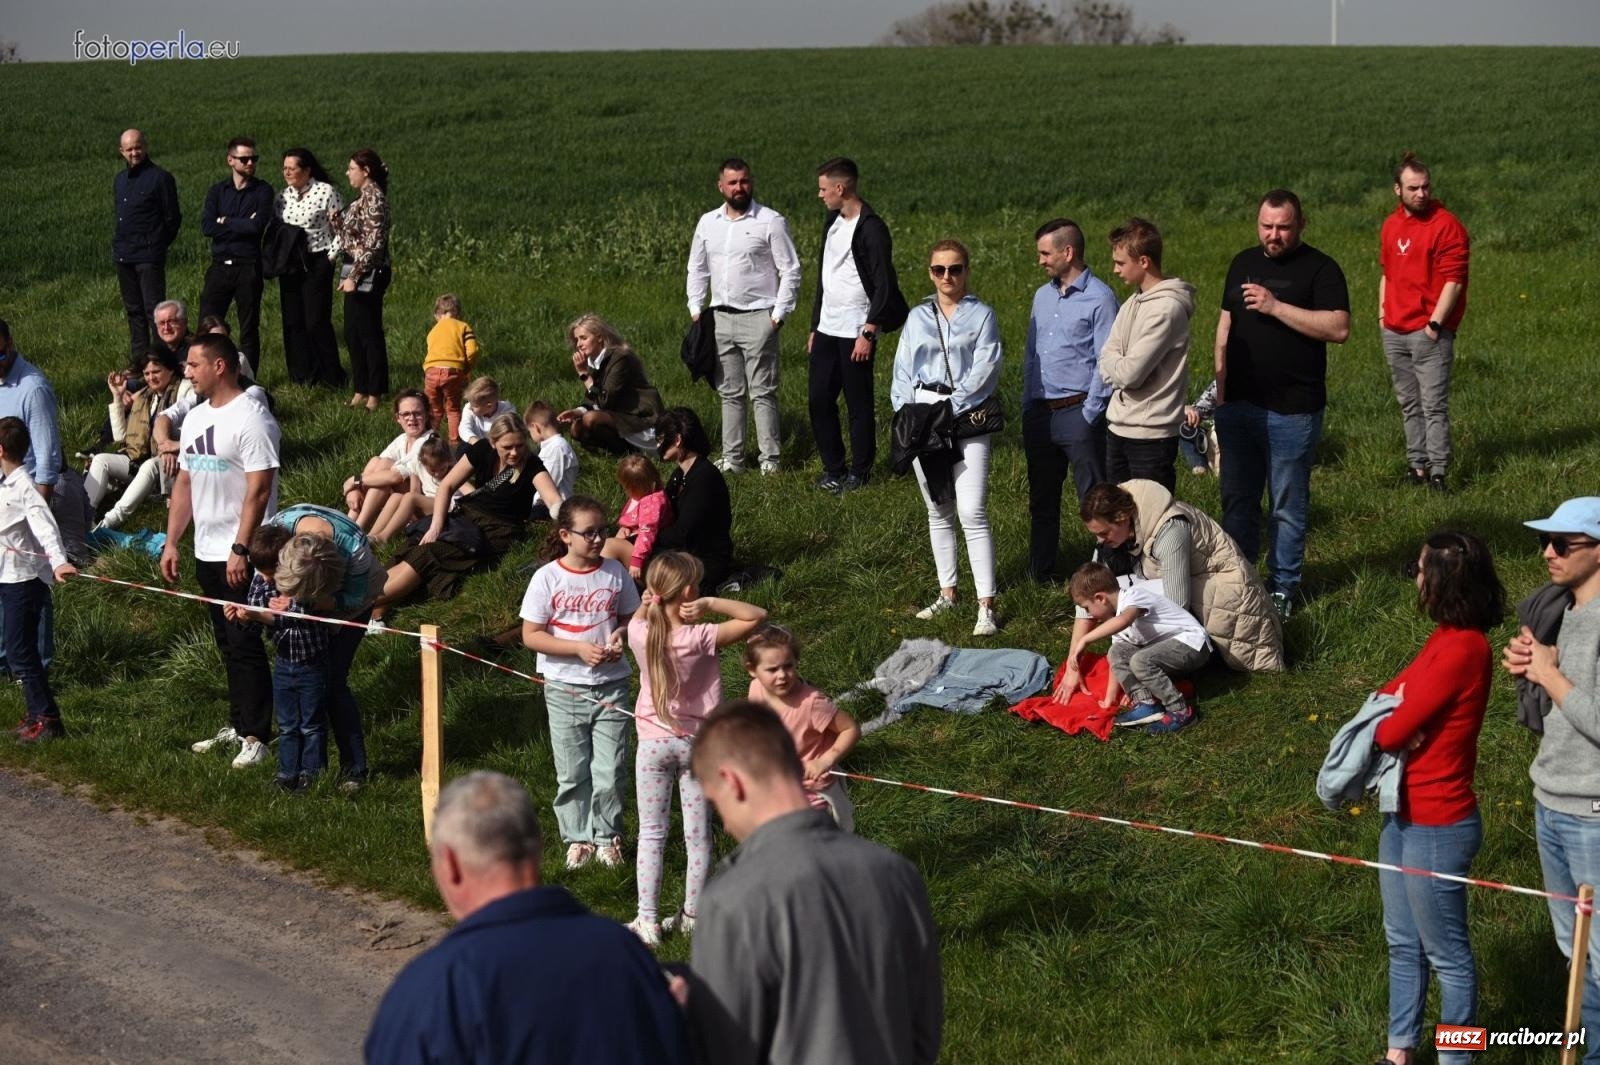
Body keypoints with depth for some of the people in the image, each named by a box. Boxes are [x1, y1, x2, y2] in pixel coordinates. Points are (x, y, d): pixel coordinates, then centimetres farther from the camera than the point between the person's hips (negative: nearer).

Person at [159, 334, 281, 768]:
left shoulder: (250, 419, -15)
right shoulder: (195, 418, 12)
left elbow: (258, 490, -20)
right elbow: (185, 483, 17)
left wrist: (240, 549, -24)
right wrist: (171, 543, 13)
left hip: (240, 556, -8)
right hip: (206, 552, 8)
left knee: (245, 643, -5)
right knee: (228, 643, 15)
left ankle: (256, 736, 1)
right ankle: (238, 723, 24)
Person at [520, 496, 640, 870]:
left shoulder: (615, 572, -1)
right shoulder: (548, 578, -9)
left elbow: (630, 616, 12)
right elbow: (531, 635, -9)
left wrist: (619, 636, -10)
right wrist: (579, 649, -18)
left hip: (610, 683, 2)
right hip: (564, 688, -1)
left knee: (610, 769, 2)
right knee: (572, 773, 6)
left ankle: (607, 835, 19)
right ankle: (577, 839, 21)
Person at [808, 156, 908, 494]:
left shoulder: (871, 229, -13)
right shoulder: (832, 223, 14)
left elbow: (884, 286, -16)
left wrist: (869, 333, -19)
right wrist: (815, 326, 20)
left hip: (855, 332, -8)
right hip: (827, 329, 8)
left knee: (859, 404, 0)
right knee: (819, 399, 6)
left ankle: (859, 473, 10)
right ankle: (833, 469, 17)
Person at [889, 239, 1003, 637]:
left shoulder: (981, 315, 1)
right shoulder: (917, 318, 12)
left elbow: (985, 370, -7)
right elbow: (903, 372, 11)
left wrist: (949, 409, -13)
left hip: (968, 420, -4)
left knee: (972, 512, -13)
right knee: (937, 511, 13)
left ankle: (986, 605, -13)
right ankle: (947, 592, 24)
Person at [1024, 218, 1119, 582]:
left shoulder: (1099, 298, -8)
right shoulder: (1043, 296, 15)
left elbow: (1106, 362, -12)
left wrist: (1090, 414, -14)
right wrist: (1028, 407, 12)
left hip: (1078, 413, -7)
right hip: (1040, 413, 7)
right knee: (1042, 498, 14)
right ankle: (1039, 574, 22)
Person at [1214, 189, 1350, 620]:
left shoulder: (1320, 269, -6)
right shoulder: (1244, 263, 12)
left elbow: (1339, 328, -19)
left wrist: (1276, 307, -22)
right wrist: (1221, 387, 12)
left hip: (1292, 410, -5)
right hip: (1238, 405, 5)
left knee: (1288, 505, 3)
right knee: (1237, 500, 11)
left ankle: (1283, 588, 13)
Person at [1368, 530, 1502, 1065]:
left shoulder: (1459, 651, -24)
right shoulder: (1448, 638, 5)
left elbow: (1392, 732, -21)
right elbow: (1387, 697, 14)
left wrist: (1387, 722, 1)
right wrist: (1396, 710, -8)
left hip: (1436, 826, -10)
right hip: (1406, 815, 10)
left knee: (1446, 953, 5)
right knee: (1404, 943, 20)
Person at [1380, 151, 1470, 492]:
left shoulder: (1446, 226, -10)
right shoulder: (1391, 225, 12)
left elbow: (1453, 281, -13)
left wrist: (1435, 324, -16)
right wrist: (1383, 314, 15)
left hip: (1429, 332, -7)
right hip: (1395, 333, 7)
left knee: (1434, 405, -9)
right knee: (1409, 404, 12)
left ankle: (1438, 471, -9)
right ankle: (1417, 465, 18)